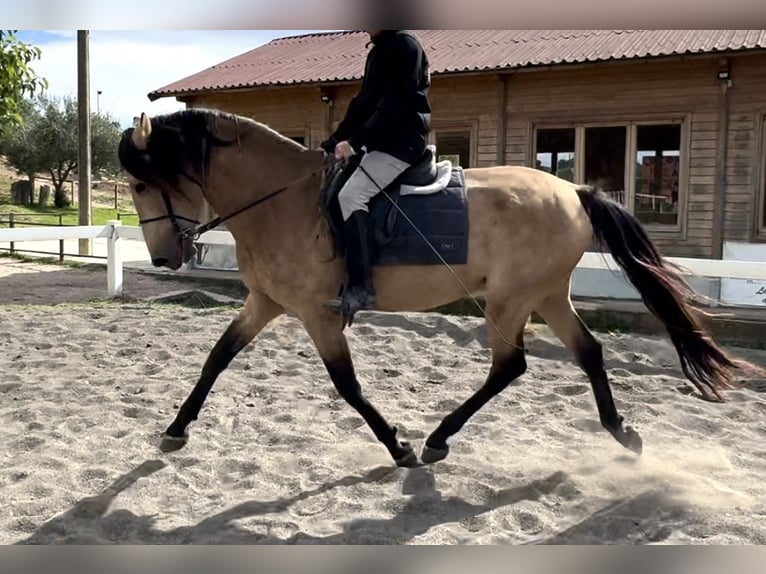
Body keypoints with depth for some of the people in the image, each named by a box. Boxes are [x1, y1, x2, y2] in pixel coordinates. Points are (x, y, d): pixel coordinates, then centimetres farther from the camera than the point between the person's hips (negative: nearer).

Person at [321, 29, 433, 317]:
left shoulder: (405, 45, -10)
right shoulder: (378, 51, 19)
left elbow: (394, 103, -19)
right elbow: (363, 103, 19)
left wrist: (355, 141, -23)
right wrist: (331, 144, 13)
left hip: (402, 142, -10)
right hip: (381, 142, 10)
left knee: (351, 195, -25)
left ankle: (360, 287, -26)